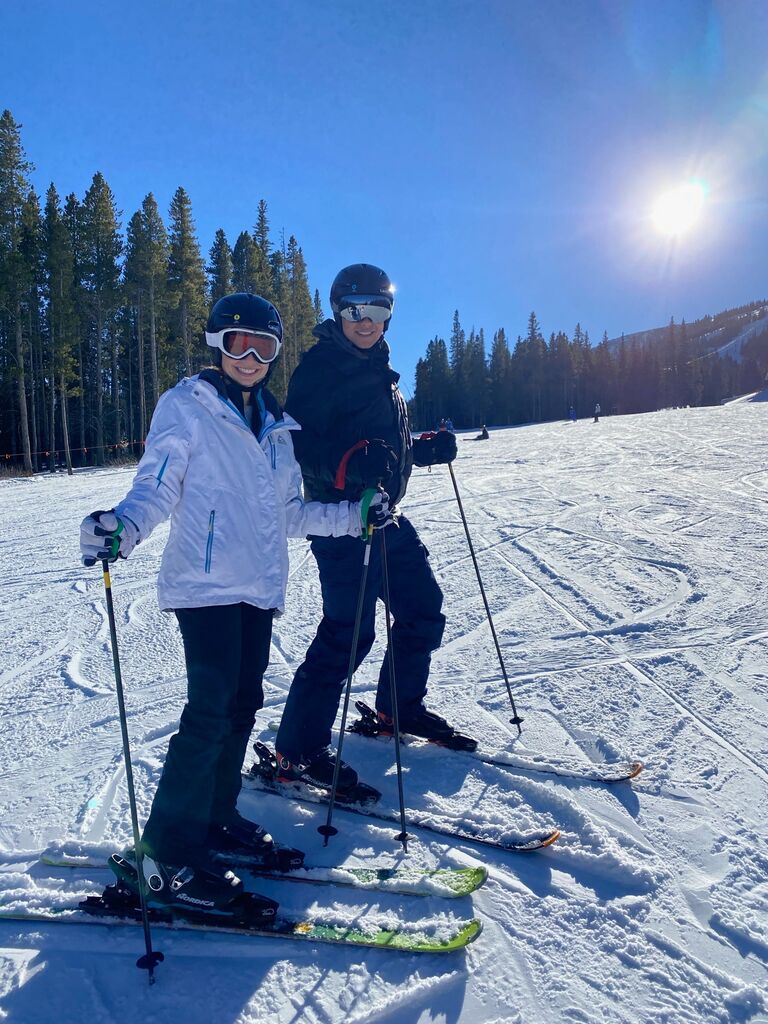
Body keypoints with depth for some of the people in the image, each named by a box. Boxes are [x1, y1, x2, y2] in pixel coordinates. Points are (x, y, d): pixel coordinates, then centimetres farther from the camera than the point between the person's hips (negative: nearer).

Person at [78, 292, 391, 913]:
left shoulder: (276, 425, 18)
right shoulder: (187, 407, 0)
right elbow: (157, 486, -10)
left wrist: (355, 516, 15)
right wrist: (123, 526, -30)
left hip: (258, 587, 7)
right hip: (206, 584, -7)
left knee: (244, 704, 10)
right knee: (211, 711, -11)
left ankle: (215, 817, 27)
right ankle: (169, 855, 1)